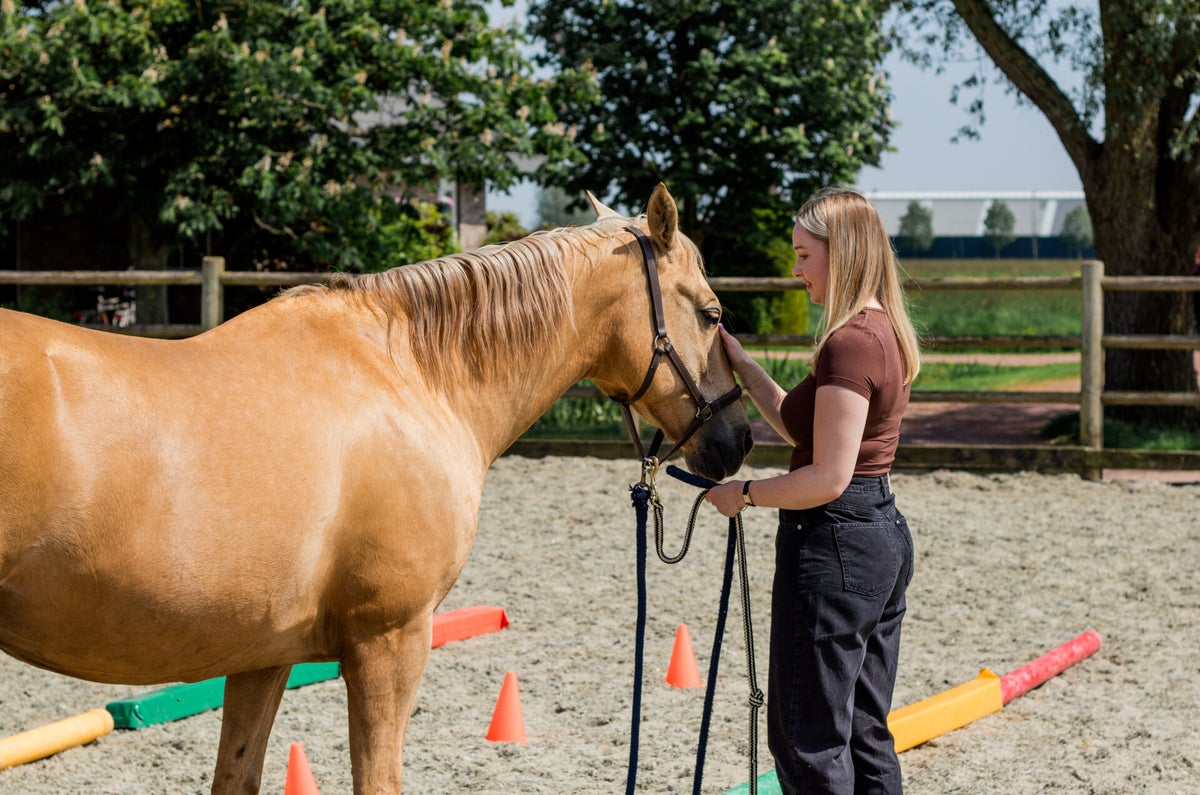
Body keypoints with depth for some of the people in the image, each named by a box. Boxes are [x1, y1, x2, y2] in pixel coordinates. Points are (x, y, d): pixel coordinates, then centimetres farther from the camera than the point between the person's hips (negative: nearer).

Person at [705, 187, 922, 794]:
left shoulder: (850, 344, -20)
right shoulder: (883, 334, 11)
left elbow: (829, 477, -23)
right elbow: (807, 430, 19)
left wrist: (745, 493, -10)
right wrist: (742, 367, 15)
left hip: (834, 544, -10)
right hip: (884, 534, 10)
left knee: (805, 737, -3)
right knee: (864, 732, 16)